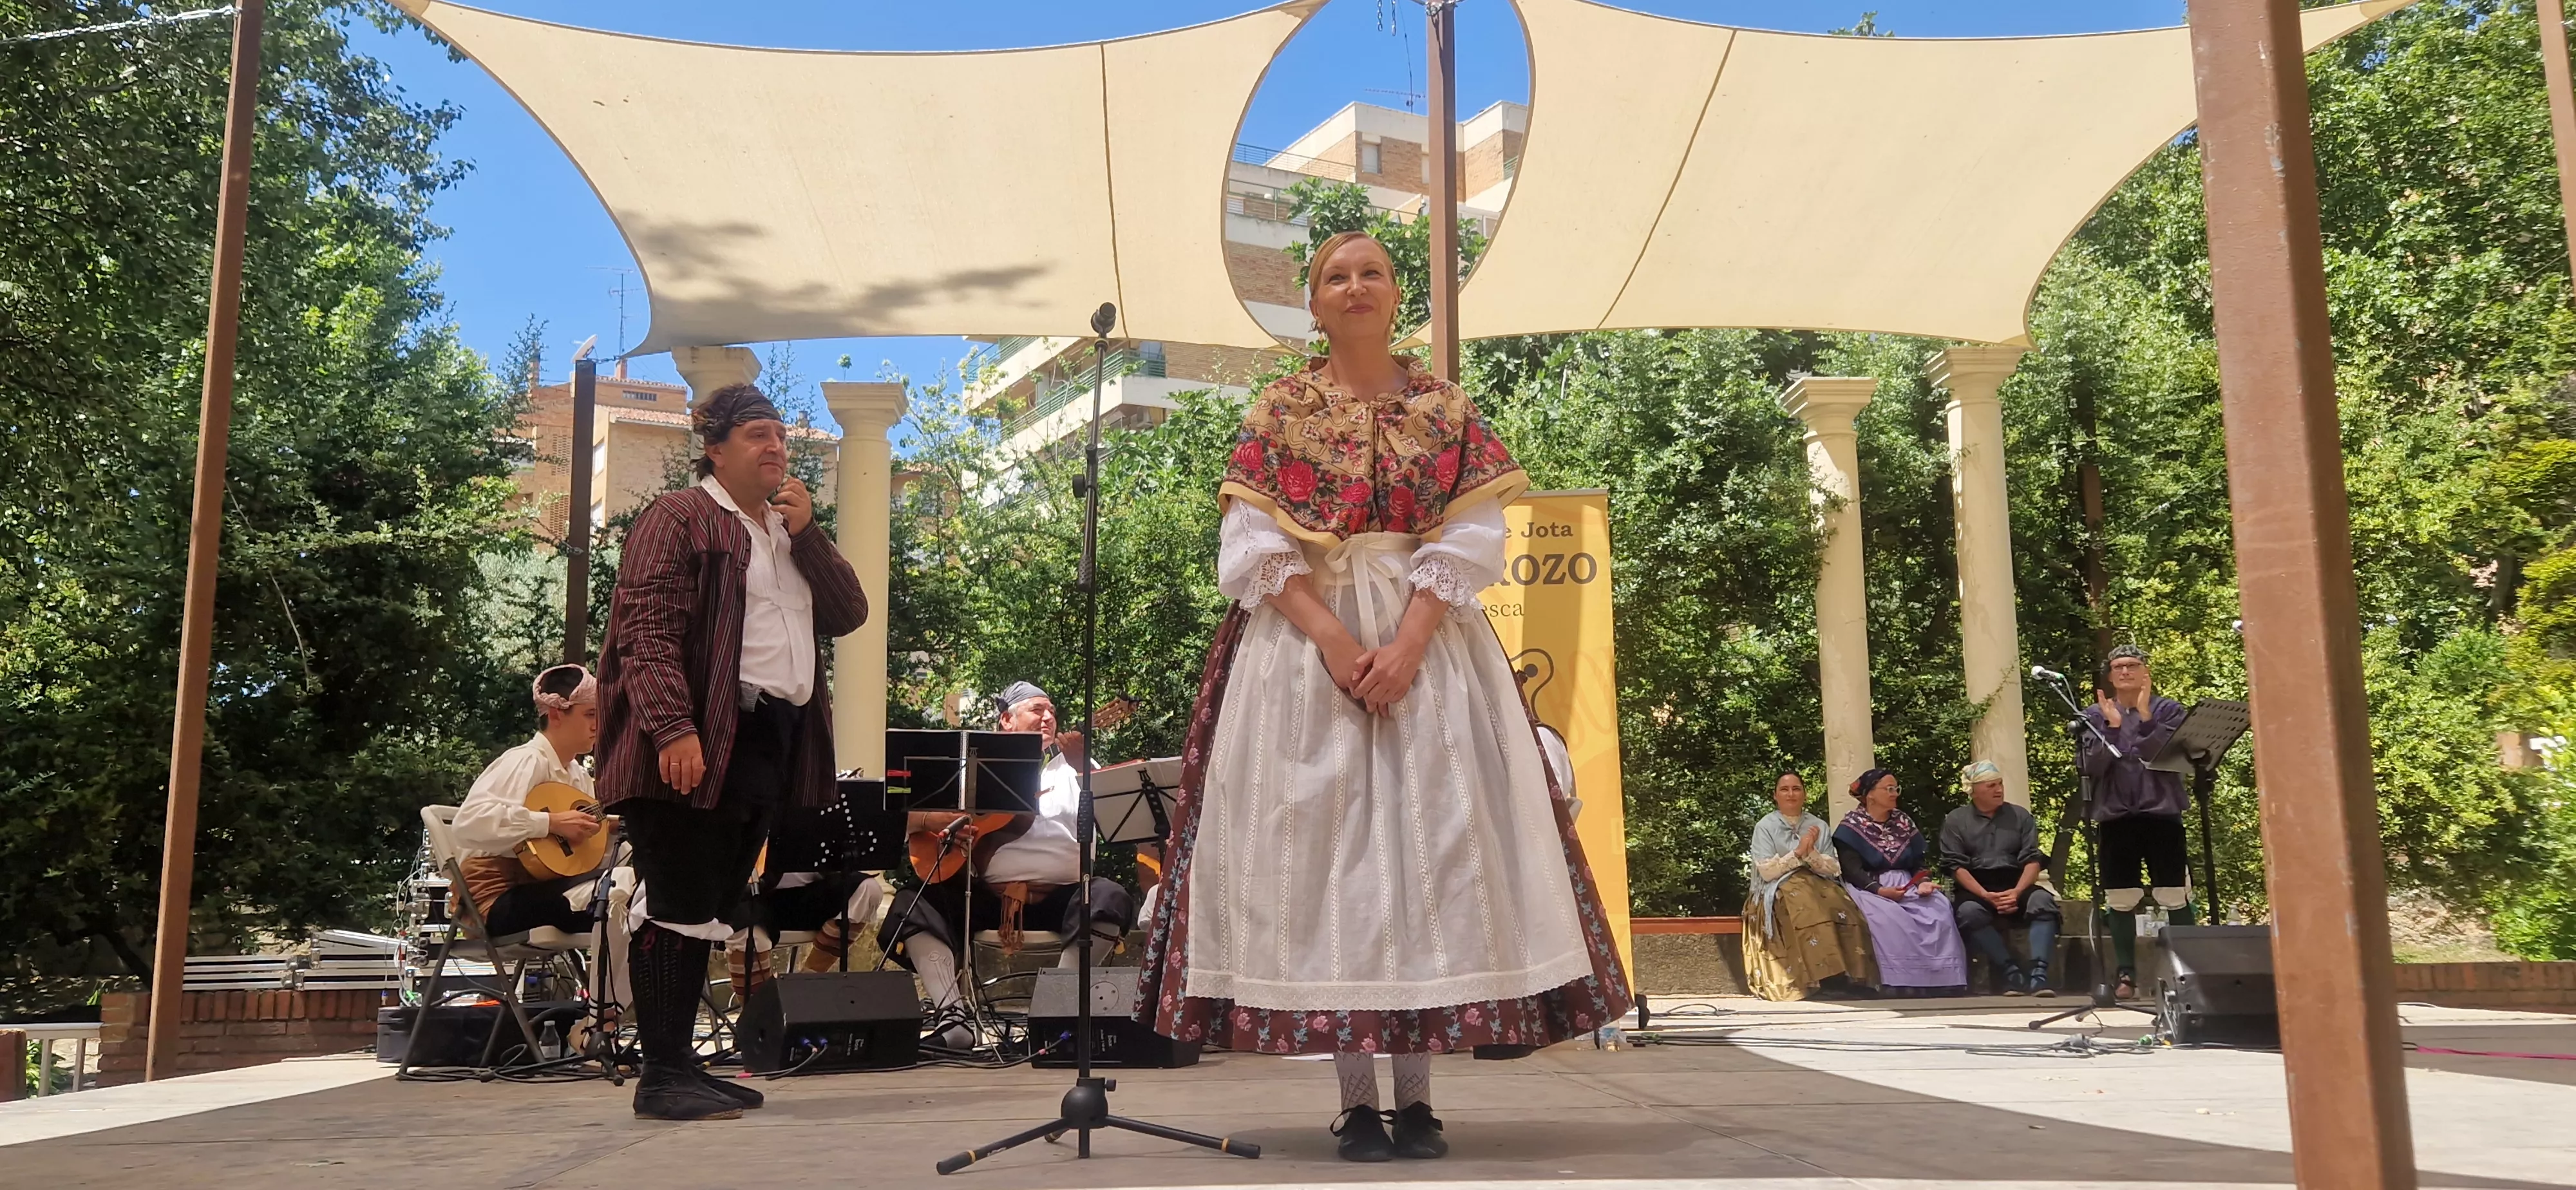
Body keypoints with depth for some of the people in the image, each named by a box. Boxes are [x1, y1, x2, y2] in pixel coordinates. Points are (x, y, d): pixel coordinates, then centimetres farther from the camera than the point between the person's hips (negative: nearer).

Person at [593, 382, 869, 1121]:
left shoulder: (788, 531, 22)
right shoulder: (680, 517, -4)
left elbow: (849, 615, 12)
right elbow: (647, 630, -14)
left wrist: (807, 532, 1)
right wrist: (673, 728, -26)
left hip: (772, 741, 8)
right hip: (695, 742, -8)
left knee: (713, 911, 11)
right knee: (680, 907, -6)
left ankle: (682, 1064, 17)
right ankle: (661, 1076, -1)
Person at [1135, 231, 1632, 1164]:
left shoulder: (1447, 409, 8)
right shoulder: (1277, 412, 7)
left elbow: (1470, 540, -1)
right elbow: (1257, 547, -3)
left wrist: (1407, 643, -15)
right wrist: (1336, 641, -15)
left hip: (1428, 641, 1)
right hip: (1305, 641, -1)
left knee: (1431, 836, -4)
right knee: (1325, 836, -5)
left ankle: (1416, 1094, 2)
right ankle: (1356, 1096, 0)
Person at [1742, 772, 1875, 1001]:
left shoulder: (1819, 826, 15)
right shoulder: (1765, 826, 6)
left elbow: (1834, 869, 5)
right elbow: (1766, 871, -5)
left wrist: (1810, 853, -12)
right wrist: (1797, 853, -13)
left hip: (1818, 885, 3)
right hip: (1779, 891, -3)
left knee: (1843, 909, -30)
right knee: (1808, 907, -37)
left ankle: (1852, 977, -33)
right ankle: (1827, 978, -41)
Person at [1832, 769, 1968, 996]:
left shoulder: (1903, 822, 18)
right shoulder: (1852, 826, 1)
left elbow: (1919, 862, 14)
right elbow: (1852, 870, -9)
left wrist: (1924, 882, -8)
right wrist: (1880, 890, -24)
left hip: (1907, 886, 4)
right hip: (1871, 889, -4)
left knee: (1938, 909, -27)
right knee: (1889, 919, -38)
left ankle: (1940, 984, -28)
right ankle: (1901, 986, -36)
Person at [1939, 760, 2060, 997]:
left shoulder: (2020, 817, 14)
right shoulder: (1955, 821, 9)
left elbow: (2033, 860, 4)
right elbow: (1955, 866, -1)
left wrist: (2017, 892, -15)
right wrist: (1987, 896, -16)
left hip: (2016, 889, 2)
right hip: (1976, 891, -2)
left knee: (2042, 900, -31)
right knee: (1968, 911, -36)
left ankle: (2039, 975, -37)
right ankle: (2013, 975, -33)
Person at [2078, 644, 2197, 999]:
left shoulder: (2167, 710, 5)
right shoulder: (2094, 715, 7)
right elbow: (2091, 767, -3)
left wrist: (2146, 717, -15)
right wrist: (2112, 726, -13)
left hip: (2162, 811, -1)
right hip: (2115, 815, 1)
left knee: (2176, 898, -1)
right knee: (2120, 901, 2)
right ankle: (2126, 976, 9)